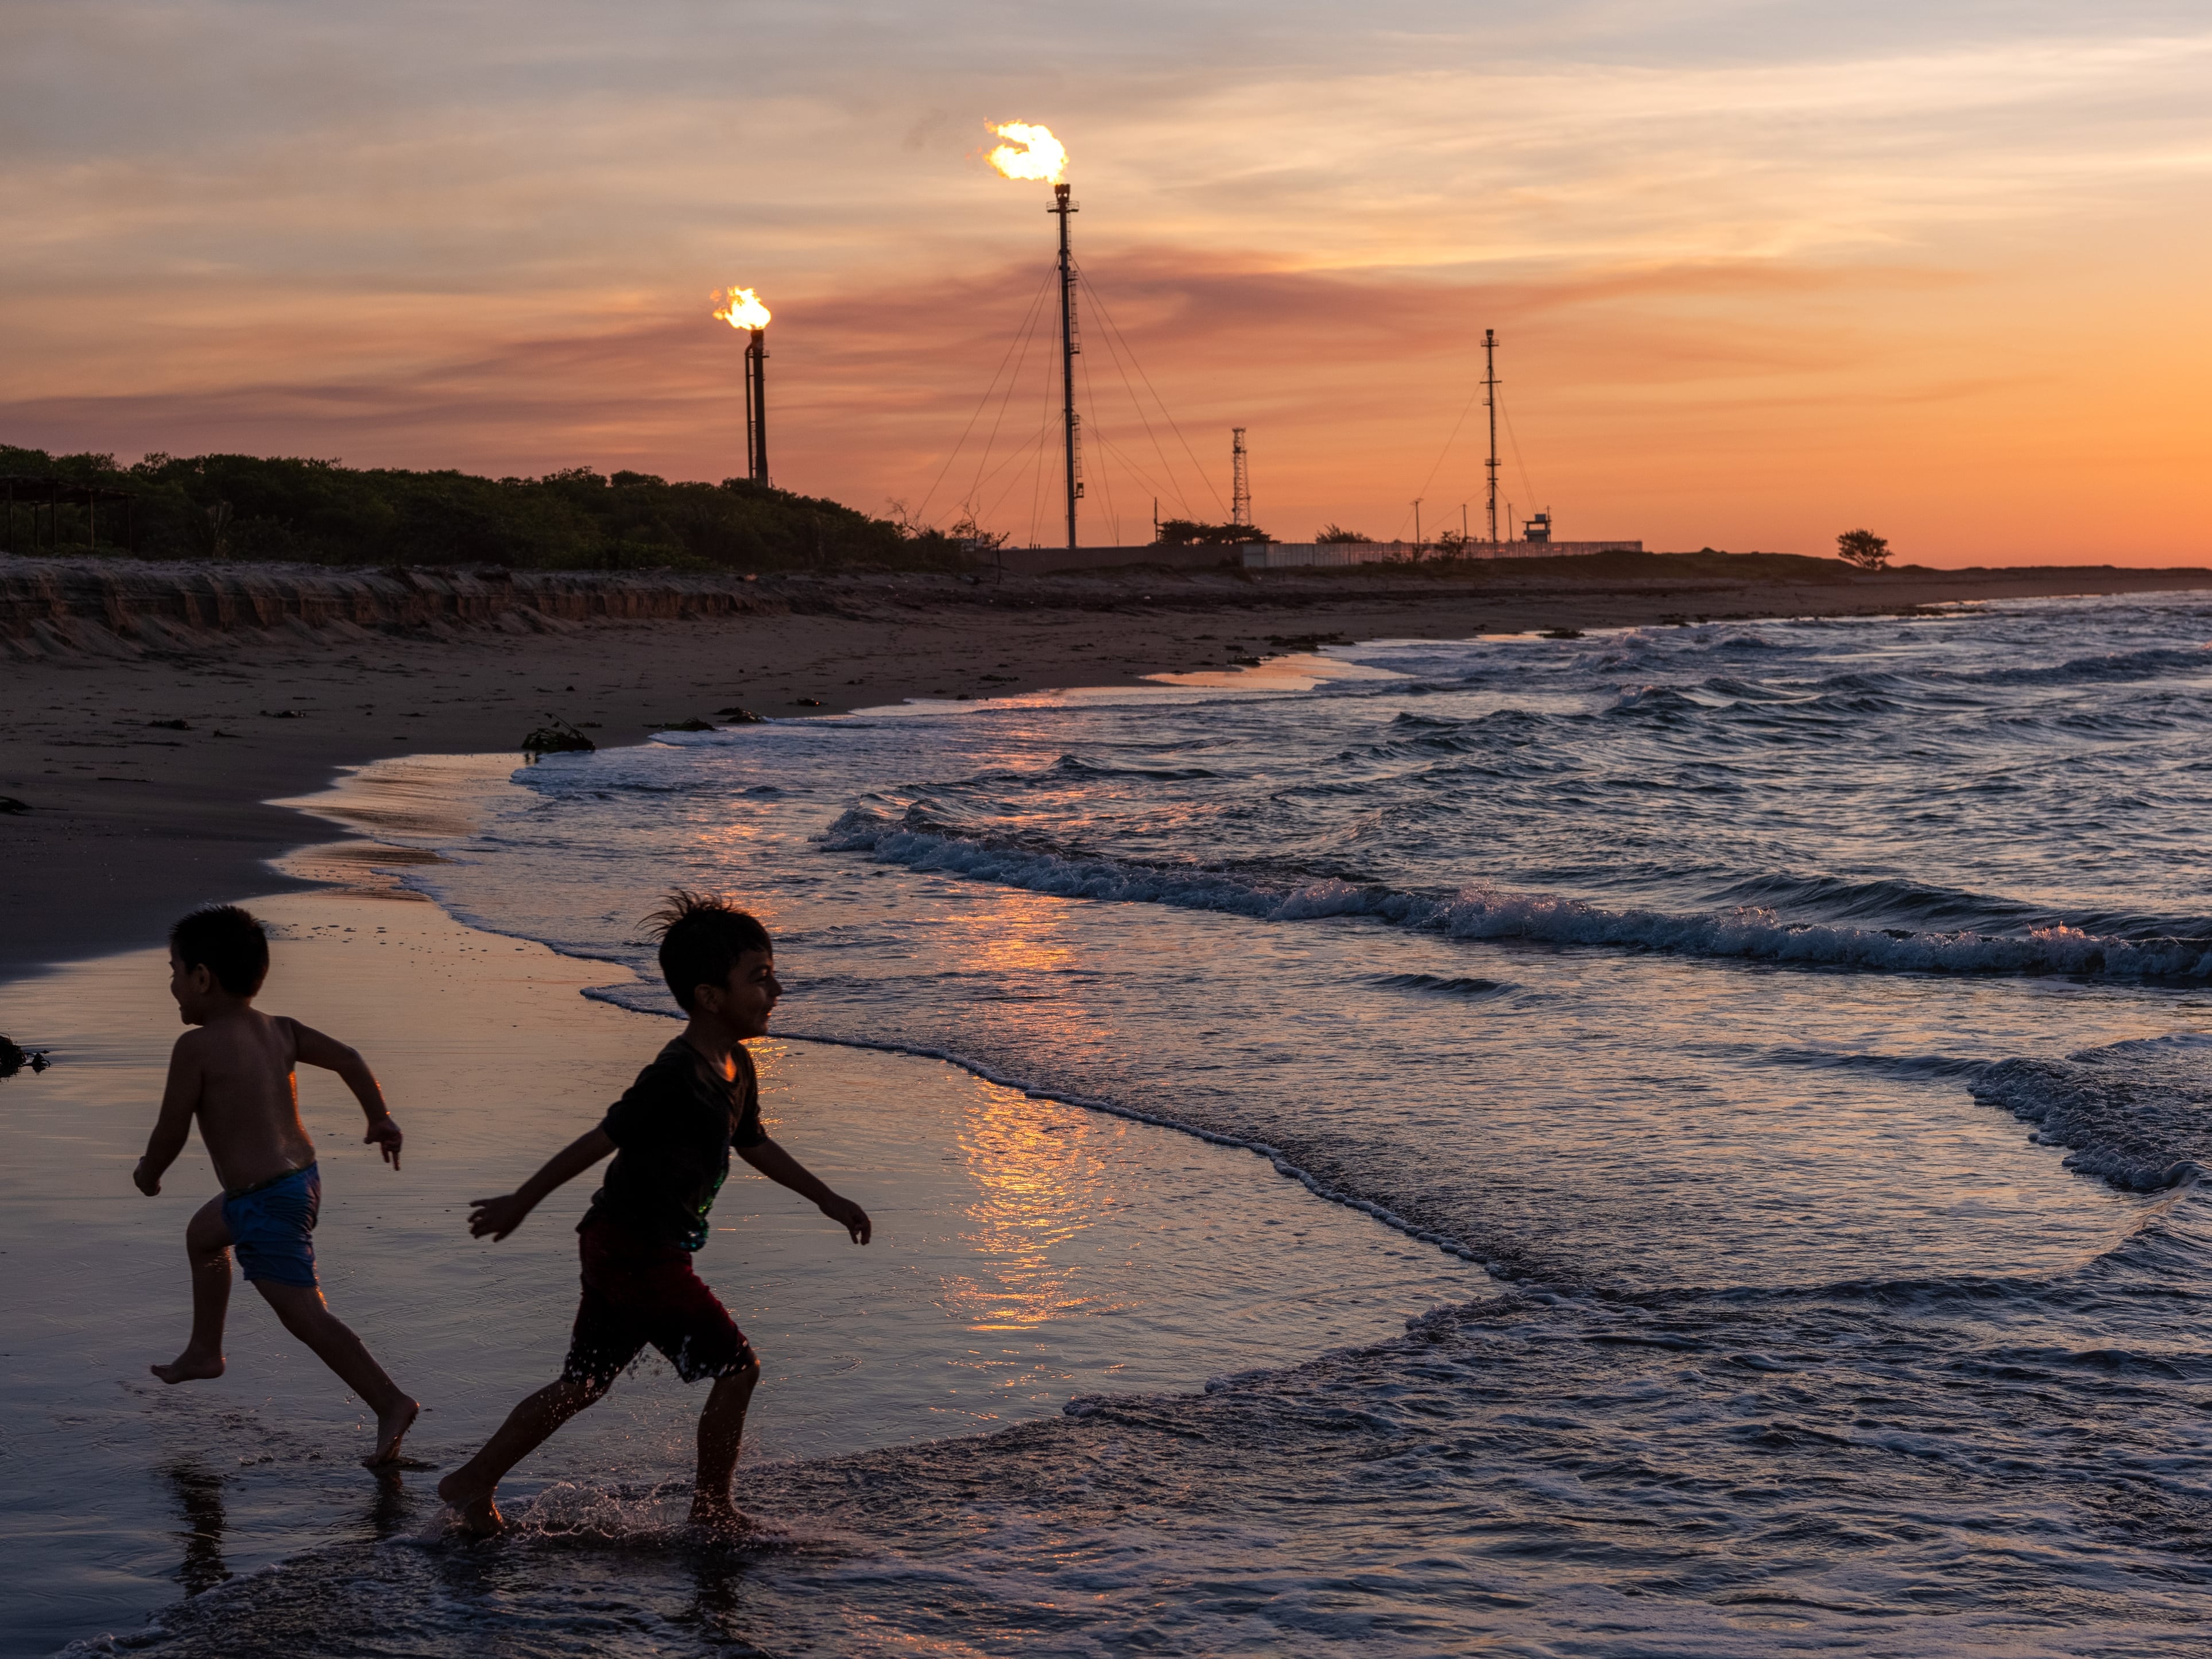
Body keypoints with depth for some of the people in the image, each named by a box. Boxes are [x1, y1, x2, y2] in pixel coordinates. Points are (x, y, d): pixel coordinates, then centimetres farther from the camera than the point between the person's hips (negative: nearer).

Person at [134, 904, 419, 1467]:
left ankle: (390, 1403, -14)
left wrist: (148, 1172, 9)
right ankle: (204, 1352, 46)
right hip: (303, 1180, 10)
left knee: (304, 1314, -8)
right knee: (203, 1234, 32)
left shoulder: (196, 1047, -15)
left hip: (264, 1203, -10)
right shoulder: (279, 1032, 5)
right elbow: (348, 1059, 3)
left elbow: (171, 1132, -11)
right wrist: (381, 1121, 16)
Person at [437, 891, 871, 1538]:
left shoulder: (736, 1068, 8)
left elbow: (754, 1144, 24)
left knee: (584, 1384, 18)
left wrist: (826, 1200, 26)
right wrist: (520, 1204, -12)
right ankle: (712, 1512, 8)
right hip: (634, 1249, -10)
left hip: (619, 1248, 10)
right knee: (736, 1367, -5)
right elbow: (601, 1140, -18)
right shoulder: (676, 1078, -23)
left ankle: (473, 1484, 26)